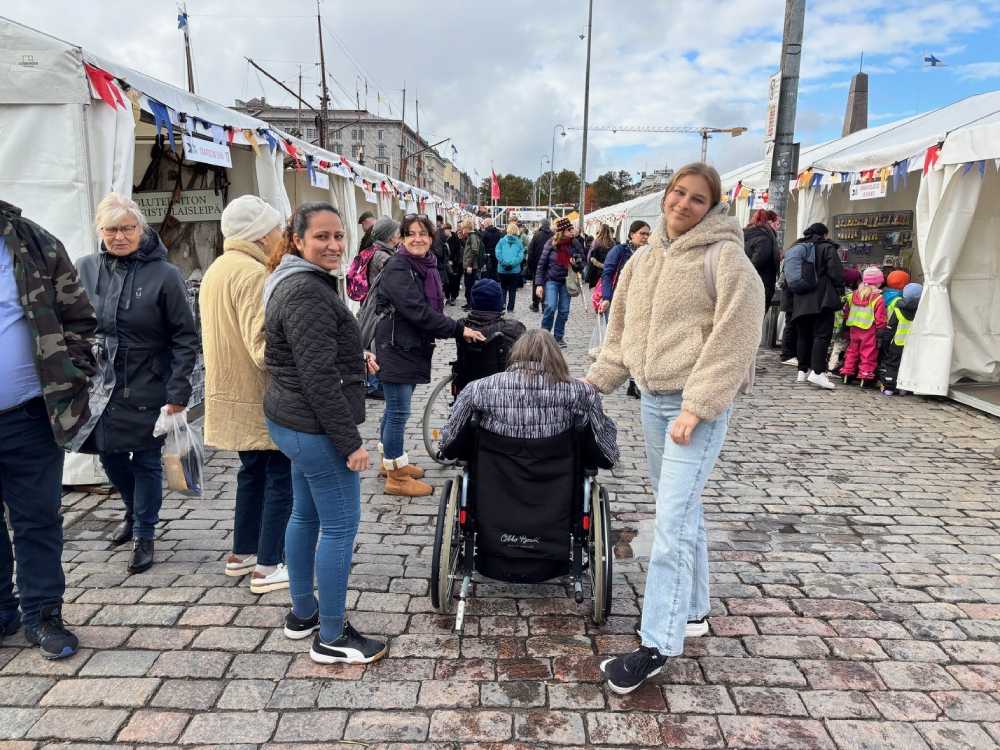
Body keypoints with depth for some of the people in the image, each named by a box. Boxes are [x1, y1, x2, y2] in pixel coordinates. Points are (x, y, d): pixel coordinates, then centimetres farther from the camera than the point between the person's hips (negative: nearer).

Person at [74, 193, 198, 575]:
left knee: (147, 461, 6)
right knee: (110, 455, 16)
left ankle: (144, 535, 23)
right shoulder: (86, 269, 0)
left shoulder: (164, 275, -11)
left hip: (148, 389, -4)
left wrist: (178, 393, -13)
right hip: (101, 385, 4)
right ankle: (134, 512, 44)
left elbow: (186, 337, -10)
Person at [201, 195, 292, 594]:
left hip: (232, 395, 10)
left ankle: (242, 553, 30)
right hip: (261, 400, -10)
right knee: (281, 477, 0)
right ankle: (268, 567, 6)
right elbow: (263, 348, -26)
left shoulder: (216, 270, 13)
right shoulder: (252, 274, -19)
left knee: (253, 471, 20)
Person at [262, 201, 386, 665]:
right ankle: (331, 638, 11)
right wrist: (350, 440, -22)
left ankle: (303, 613, 35)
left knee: (305, 514, 20)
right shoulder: (308, 292, -21)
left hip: (290, 420, 11)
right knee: (340, 525, -2)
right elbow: (319, 378, -25)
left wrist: (354, 358, 21)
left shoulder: (292, 280, 13)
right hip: (315, 426, -11)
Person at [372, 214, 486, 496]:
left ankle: (393, 460, 34)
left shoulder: (427, 266, 10)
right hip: (395, 348, -8)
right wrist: (459, 330, -23)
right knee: (398, 411, -1)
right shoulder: (398, 267, -17)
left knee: (396, 408, 20)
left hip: (414, 346, 9)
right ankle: (396, 476, 9)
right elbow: (417, 311, -26)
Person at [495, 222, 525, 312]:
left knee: (503, 289, 14)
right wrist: (513, 263, -11)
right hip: (515, 270, -1)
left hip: (502, 270, 1)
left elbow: (498, 253, -9)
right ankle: (510, 308, 11)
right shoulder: (519, 242, -3)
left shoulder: (502, 240, -2)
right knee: (513, 290, 10)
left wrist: (503, 262, -8)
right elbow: (521, 255, -10)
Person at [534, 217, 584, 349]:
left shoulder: (574, 244, -1)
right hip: (551, 280, -3)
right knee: (550, 307, -16)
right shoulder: (551, 244, -7)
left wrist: (576, 264, -15)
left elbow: (582, 263, 9)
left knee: (564, 310, 4)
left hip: (566, 281, 3)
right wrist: (539, 284, -9)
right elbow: (541, 264, -4)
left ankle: (559, 337, 17)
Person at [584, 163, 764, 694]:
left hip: (697, 404, -7)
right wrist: (594, 383, 14)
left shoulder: (726, 258, -9)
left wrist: (696, 408, -21)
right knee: (683, 510, 17)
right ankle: (692, 612, 32)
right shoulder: (643, 260, 12)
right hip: (652, 399, 7)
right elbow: (621, 331, 17)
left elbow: (733, 340, -17)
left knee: (672, 519, -10)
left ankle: (657, 644, 0)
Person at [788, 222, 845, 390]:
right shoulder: (827, 247, -1)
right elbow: (836, 273, -7)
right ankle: (817, 371, -18)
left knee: (803, 335, 10)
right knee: (822, 334, -9)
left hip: (800, 301, 6)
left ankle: (803, 371, 10)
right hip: (822, 299, -6)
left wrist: (791, 301, 27)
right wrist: (840, 291, 6)